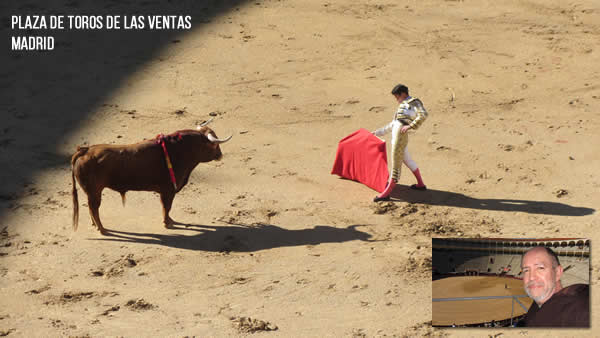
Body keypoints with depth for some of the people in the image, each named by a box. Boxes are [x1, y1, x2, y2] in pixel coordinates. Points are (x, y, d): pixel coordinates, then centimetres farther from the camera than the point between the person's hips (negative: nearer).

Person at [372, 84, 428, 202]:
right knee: (407, 160, 22)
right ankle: (420, 184, 36)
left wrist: (410, 126, -24)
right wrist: (378, 132, 34)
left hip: (401, 134, -10)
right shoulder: (403, 106, 27)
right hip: (395, 134, 10)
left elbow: (423, 114, -19)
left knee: (395, 164, -8)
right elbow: (392, 124, 34)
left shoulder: (414, 102, -1)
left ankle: (386, 193, -8)